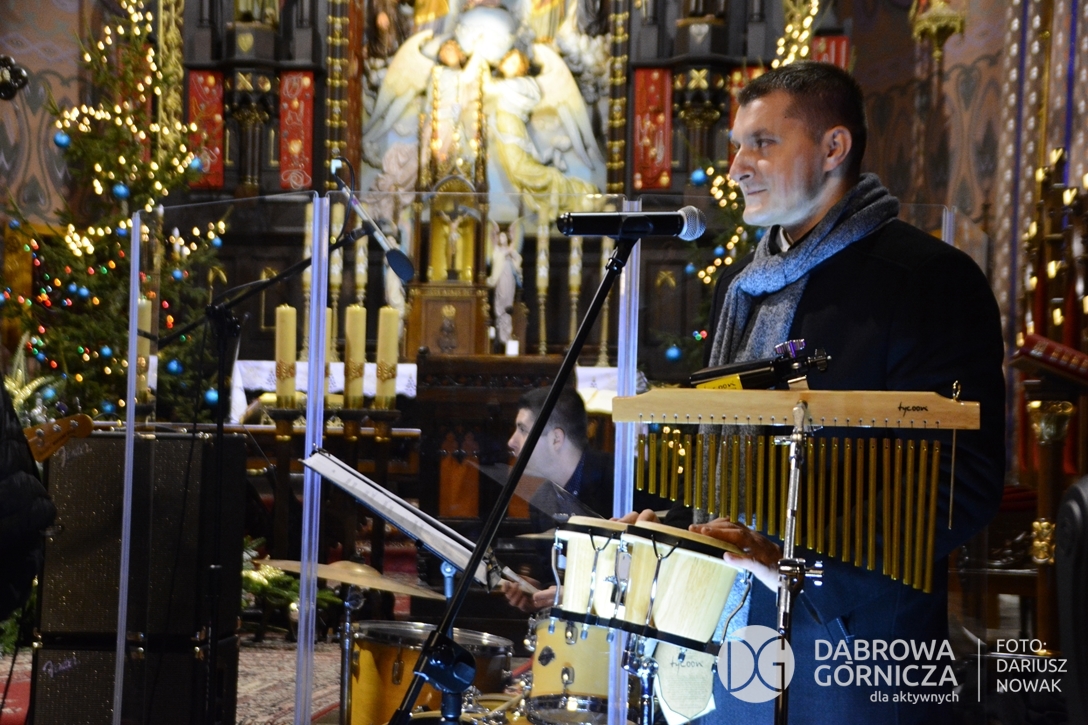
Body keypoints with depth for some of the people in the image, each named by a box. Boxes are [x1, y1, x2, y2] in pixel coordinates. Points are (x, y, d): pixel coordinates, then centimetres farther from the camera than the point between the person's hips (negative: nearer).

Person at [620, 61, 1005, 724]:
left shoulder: (929, 278, -9)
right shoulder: (742, 285, 16)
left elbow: (964, 484, -17)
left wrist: (806, 563, -25)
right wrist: (673, 527, 7)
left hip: (853, 645, -7)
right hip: (730, 634, 7)